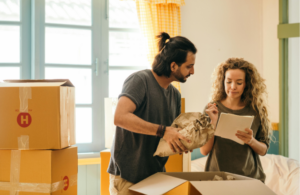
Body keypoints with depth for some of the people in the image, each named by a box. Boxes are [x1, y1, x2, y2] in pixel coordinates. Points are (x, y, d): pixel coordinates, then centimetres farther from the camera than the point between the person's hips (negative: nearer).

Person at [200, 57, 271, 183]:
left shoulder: (256, 111, 2)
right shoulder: (212, 109, 0)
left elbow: (263, 150, 5)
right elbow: (204, 151, -4)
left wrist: (251, 141, -14)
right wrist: (212, 122, -15)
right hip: (217, 176, 0)